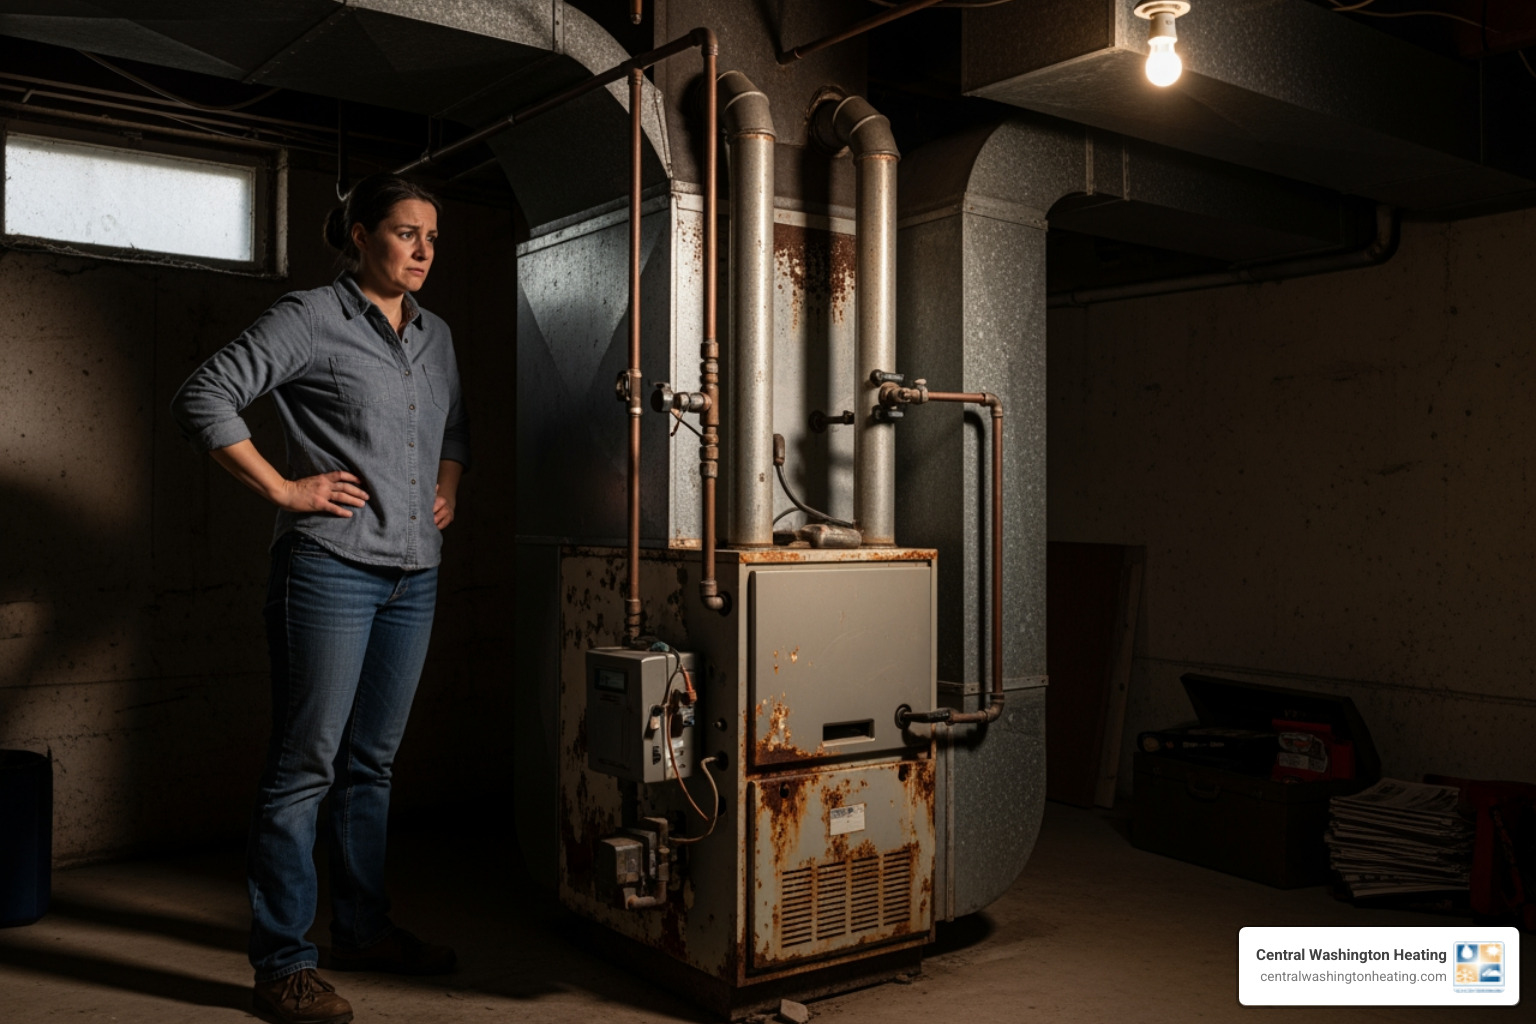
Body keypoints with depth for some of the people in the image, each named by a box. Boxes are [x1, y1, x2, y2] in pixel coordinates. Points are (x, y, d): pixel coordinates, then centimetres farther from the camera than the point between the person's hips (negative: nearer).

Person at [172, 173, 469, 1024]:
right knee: (306, 764, -2)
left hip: (413, 575, 7)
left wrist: (448, 489, 15)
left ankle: (364, 930, 28)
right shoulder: (311, 319, -5)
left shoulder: (436, 335, 15)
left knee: (372, 761, 15)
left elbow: (456, 426, 31)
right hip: (331, 566, -7)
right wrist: (282, 487, -13)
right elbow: (204, 397, -10)